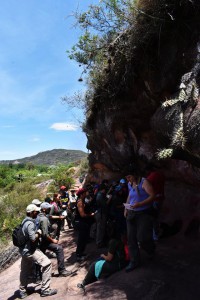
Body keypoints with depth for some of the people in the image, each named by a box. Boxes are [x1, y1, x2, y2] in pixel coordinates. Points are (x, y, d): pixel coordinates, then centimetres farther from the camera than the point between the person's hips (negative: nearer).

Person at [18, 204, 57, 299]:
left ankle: (22, 291, 36)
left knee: (25, 271, 22)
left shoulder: (25, 221, 10)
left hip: (24, 250, 10)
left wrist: (37, 233, 9)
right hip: (30, 250, -10)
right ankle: (45, 289, -4)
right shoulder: (30, 223, -22)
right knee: (47, 263, -10)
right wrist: (39, 233, -10)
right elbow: (33, 238, -26)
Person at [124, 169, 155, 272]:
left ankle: (152, 250, 29)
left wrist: (139, 204, -26)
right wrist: (126, 208, 10)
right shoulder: (130, 184, 8)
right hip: (131, 214, 6)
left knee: (142, 238, -7)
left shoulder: (144, 182, -12)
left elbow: (152, 196, -18)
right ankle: (134, 261, 22)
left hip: (143, 214, -6)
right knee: (131, 239, 6)